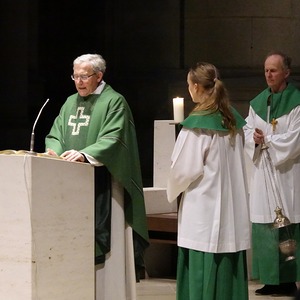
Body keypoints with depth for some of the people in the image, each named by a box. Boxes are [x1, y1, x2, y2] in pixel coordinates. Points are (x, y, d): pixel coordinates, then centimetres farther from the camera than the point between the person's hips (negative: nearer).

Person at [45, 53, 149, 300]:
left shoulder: (114, 102, -4)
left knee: (100, 246, -7)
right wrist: (53, 150, -11)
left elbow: (112, 139, -16)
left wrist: (85, 154, -32)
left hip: (100, 185, -6)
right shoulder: (71, 102, 17)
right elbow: (55, 134, 13)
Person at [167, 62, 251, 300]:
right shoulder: (234, 120, 7)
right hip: (234, 207, 7)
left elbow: (185, 168, -12)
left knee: (202, 273, -2)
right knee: (228, 269, 10)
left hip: (204, 207, -7)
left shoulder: (197, 124, -14)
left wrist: (174, 190, 6)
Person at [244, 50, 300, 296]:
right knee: (265, 227, 4)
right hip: (262, 173, 6)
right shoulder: (257, 102, 13)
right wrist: (254, 138, -10)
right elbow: (247, 132, 11)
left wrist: (266, 140, -10)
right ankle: (272, 279, 9)